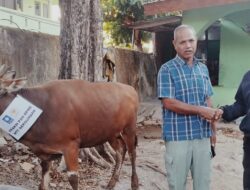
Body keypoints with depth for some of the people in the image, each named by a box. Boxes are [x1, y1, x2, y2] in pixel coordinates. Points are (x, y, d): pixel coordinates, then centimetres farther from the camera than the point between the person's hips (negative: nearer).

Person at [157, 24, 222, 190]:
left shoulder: (203, 68, 10)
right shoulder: (167, 69, -7)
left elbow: (208, 98, 15)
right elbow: (169, 103, -15)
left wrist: (212, 113, -5)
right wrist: (201, 110, -16)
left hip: (203, 135, 5)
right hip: (178, 136, -5)